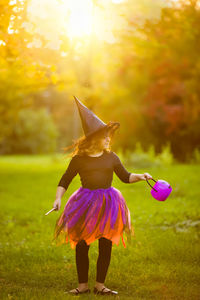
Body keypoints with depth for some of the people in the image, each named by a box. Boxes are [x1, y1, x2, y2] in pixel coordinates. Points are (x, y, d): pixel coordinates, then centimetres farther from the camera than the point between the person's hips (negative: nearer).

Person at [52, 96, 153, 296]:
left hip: (108, 204, 2)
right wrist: (58, 198, -5)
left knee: (106, 245, 3)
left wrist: (140, 177, 1)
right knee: (81, 245, 1)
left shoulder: (111, 157, 8)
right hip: (85, 203, -2)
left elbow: (125, 176, 16)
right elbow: (65, 180, 7)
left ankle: (100, 285, 14)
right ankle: (83, 285, 13)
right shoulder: (79, 159, 0)